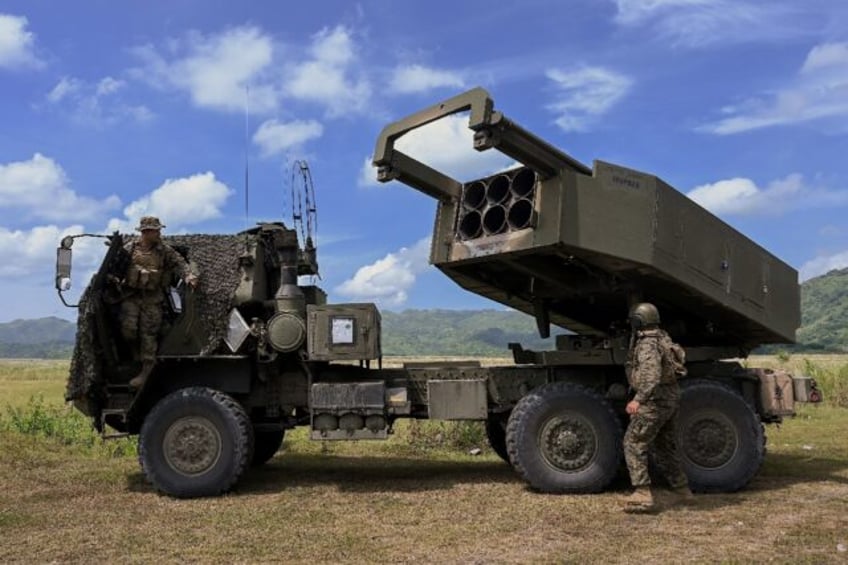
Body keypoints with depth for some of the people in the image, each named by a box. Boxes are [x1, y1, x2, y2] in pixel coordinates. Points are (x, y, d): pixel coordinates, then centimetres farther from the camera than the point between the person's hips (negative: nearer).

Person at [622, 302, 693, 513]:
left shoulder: (647, 344, -18)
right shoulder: (662, 338, 11)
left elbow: (653, 375, -31)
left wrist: (639, 399, -37)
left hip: (655, 401, -9)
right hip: (671, 399, 10)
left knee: (634, 444, -5)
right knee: (665, 447, 20)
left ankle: (642, 495, -10)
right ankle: (682, 490, 27)